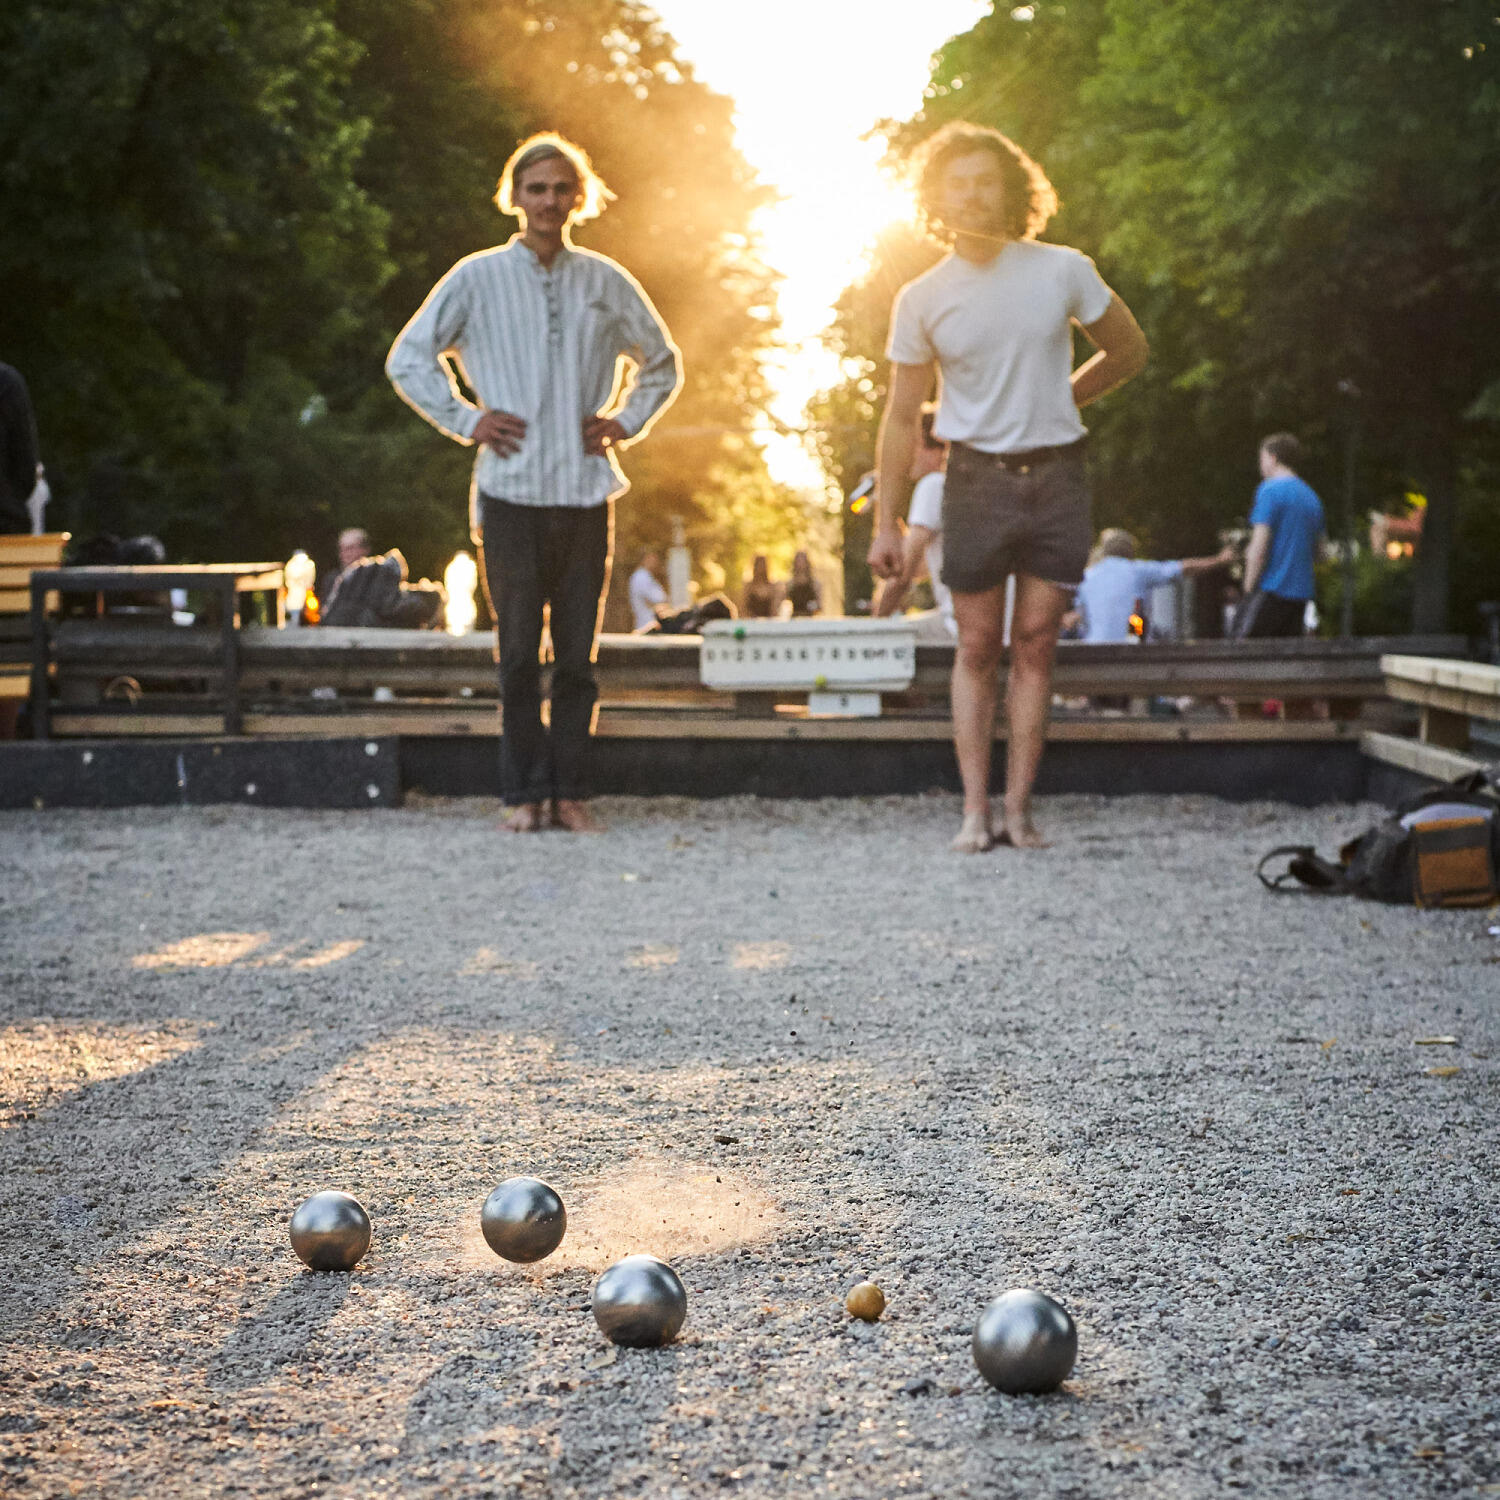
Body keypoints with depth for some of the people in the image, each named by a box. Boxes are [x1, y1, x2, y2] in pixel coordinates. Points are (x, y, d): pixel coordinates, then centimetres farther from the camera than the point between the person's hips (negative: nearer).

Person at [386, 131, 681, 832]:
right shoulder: (477, 278, 4)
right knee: (519, 654, -1)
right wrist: (466, 420, 1)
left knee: (577, 655, 2)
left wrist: (625, 421, 10)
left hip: (586, 491, 2)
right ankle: (524, 794, 6)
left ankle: (570, 791, 9)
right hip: (511, 491, -2)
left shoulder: (607, 282, 11)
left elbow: (662, 363, 24)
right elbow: (408, 359, 10)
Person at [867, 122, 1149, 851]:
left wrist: (1059, 400, 7)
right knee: (977, 649, 2)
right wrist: (886, 523, 2)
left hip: (1055, 476, 0)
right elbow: (901, 417, 3)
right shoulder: (922, 299, -1)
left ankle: (1019, 809, 4)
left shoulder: (1064, 271, -1)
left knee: (1035, 646, 1)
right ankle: (975, 811, 5)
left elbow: (1128, 350, 14)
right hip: (976, 480, 0)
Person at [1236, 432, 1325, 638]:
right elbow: (1315, 554, 22)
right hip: (1301, 592, 8)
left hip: (1271, 589, -8)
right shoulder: (1311, 496, 17)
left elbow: (1259, 549, -14)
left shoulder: (1270, 491, -8)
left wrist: (1249, 588, -8)